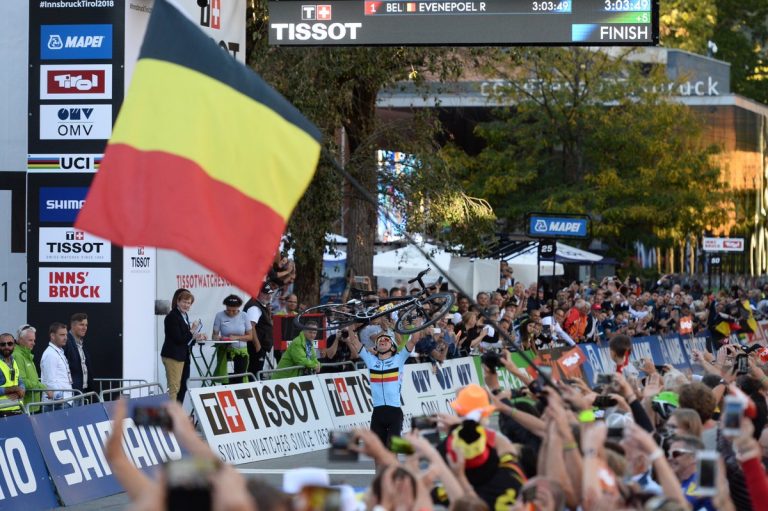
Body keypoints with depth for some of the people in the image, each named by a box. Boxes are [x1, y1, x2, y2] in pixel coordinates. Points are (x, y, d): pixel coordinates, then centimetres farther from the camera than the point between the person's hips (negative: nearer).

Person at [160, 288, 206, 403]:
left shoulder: (184, 316, 15)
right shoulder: (172, 317, -13)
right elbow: (178, 339, -18)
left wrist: (195, 337, 4)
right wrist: (192, 332, -12)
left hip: (183, 356, 9)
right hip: (173, 356, -9)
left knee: (182, 388, 11)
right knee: (174, 388, -9)